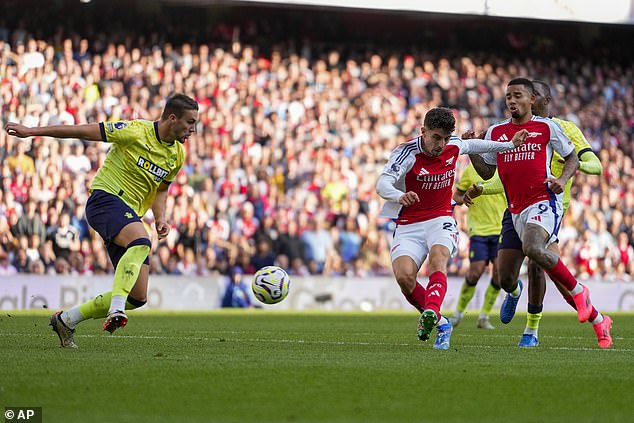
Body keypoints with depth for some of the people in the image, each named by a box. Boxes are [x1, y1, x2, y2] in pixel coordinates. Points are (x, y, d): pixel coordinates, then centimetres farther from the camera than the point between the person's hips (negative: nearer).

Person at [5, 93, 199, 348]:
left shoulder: (178, 154, 10)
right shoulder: (136, 132, -10)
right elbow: (85, 131, -7)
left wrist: (160, 218, 4)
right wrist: (31, 131, -6)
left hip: (131, 216, 7)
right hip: (105, 199, -7)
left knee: (138, 297, -1)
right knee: (141, 242, -38)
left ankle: (66, 320, 14)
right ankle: (116, 310, -46)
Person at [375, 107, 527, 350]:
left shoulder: (453, 146, 1)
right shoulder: (408, 152, -16)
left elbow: (471, 145, 26)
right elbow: (382, 184, -29)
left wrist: (510, 145, 32)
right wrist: (400, 196, -51)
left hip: (441, 220, 2)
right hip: (408, 226, -2)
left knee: (437, 257, -32)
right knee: (404, 276, -25)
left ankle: (431, 312, -57)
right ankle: (439, 323, -2)